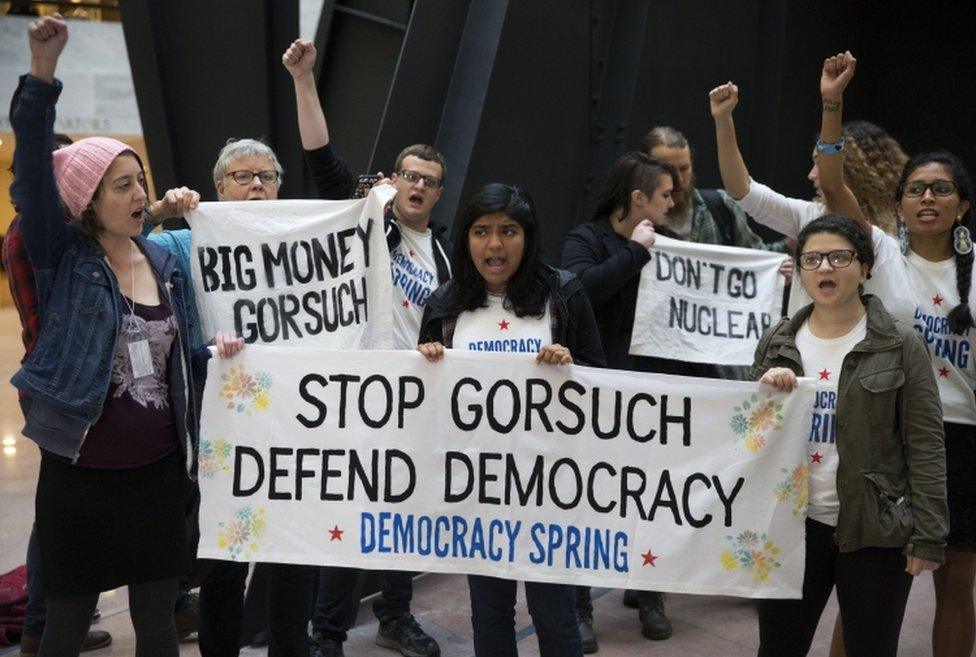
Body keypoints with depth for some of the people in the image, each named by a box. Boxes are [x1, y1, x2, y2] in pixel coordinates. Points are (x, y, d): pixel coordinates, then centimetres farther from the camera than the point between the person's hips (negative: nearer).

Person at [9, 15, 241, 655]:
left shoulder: (166, 264, 7)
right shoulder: (63, 258, -6)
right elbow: (33, 173, -21)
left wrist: (217, 356, -3)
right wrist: (42, 70, -32)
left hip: (158, 471, 4)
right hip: (79, 474, -4)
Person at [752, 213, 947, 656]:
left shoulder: (900, 345, -5)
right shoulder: (777, 343, 6)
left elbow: (925, 446, -7)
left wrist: (927, 535, -11)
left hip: (875, 529, -3)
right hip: (792, 523, 3)